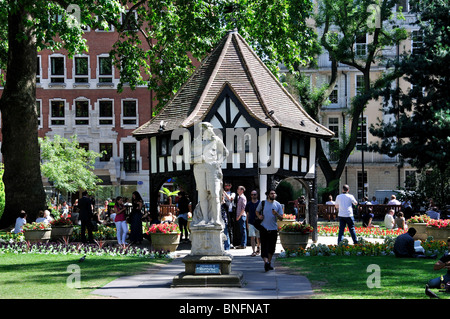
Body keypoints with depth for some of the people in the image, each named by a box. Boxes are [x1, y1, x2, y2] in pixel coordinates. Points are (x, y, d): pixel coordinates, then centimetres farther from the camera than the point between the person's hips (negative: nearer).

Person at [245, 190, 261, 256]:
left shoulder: (260, 203, 0)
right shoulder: (248, 204, 5)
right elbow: (247, 214, 11)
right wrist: (247, 223, 9)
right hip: (251, 223, 0)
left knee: (258, 238, 9)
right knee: (252, 237, -10)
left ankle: (258, 247, 36)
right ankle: (253, 251, -13)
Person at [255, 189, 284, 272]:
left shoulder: (278, 205, 6)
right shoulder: (262, 203, 3)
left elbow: (281, 218, 6)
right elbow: (257, 211, 18)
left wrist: (276, 214, -15)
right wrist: (259, 216, -4)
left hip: (274, 229, 2)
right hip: (264, 228, -2)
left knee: (272, 247, 7)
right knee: (264, 246, -15)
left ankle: (269, 262, 22)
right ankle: (266, 261, -26)